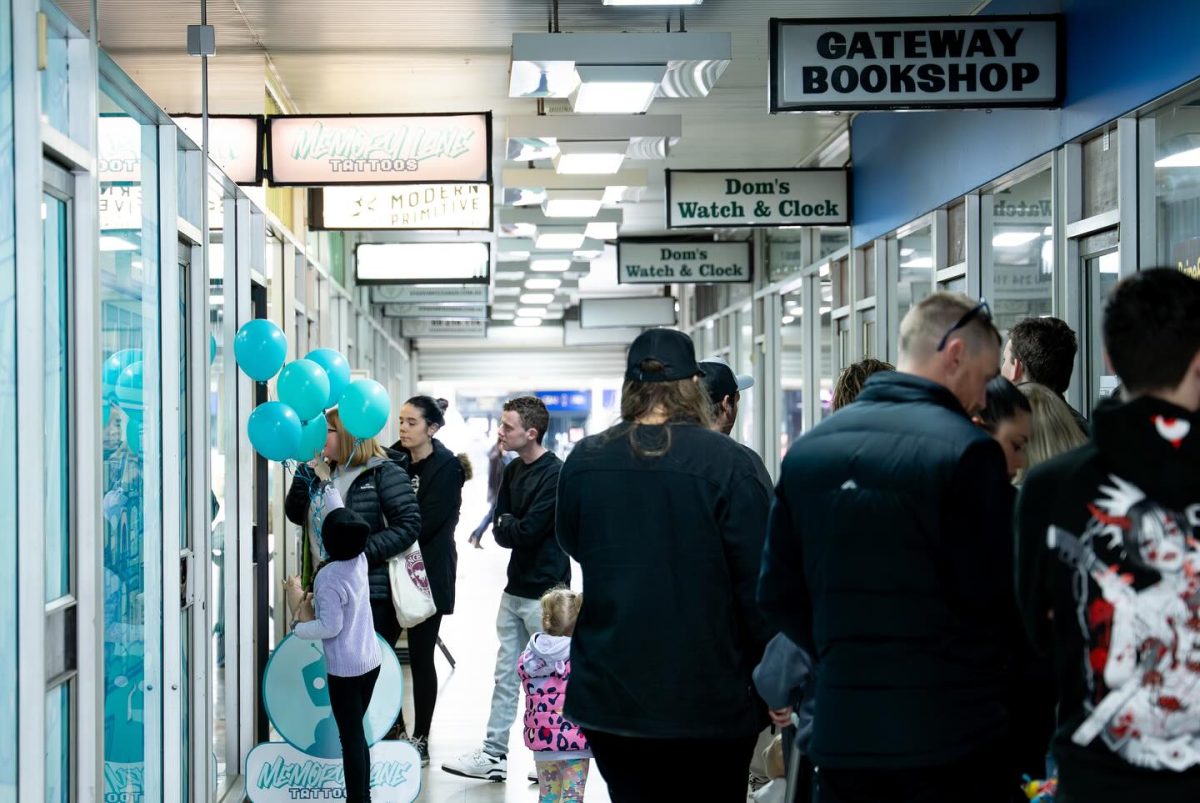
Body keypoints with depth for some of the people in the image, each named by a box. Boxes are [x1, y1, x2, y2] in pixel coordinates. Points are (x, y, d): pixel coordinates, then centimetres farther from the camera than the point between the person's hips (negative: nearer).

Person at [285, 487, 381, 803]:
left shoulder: (328, 578, -19)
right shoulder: (360, 560, 1)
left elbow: (330, 626, -18)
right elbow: (341, 518, 15)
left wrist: (298, 627, -5)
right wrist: (327, 487, 25)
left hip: (344, 668, -8)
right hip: (371, 660, 8)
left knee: (351, 737, -3)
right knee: (357, 733, 16)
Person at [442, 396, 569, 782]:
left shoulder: (554, 474, -16)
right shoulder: (513, 470, 9)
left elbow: (528, 531, -21)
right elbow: (499, 528, 9)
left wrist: (505, 526, -3)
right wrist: (510, 528, -10)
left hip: (544, 592, -8)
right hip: (515, 587, 8)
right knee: (506, 674, 11)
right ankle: (493, 756, 17)